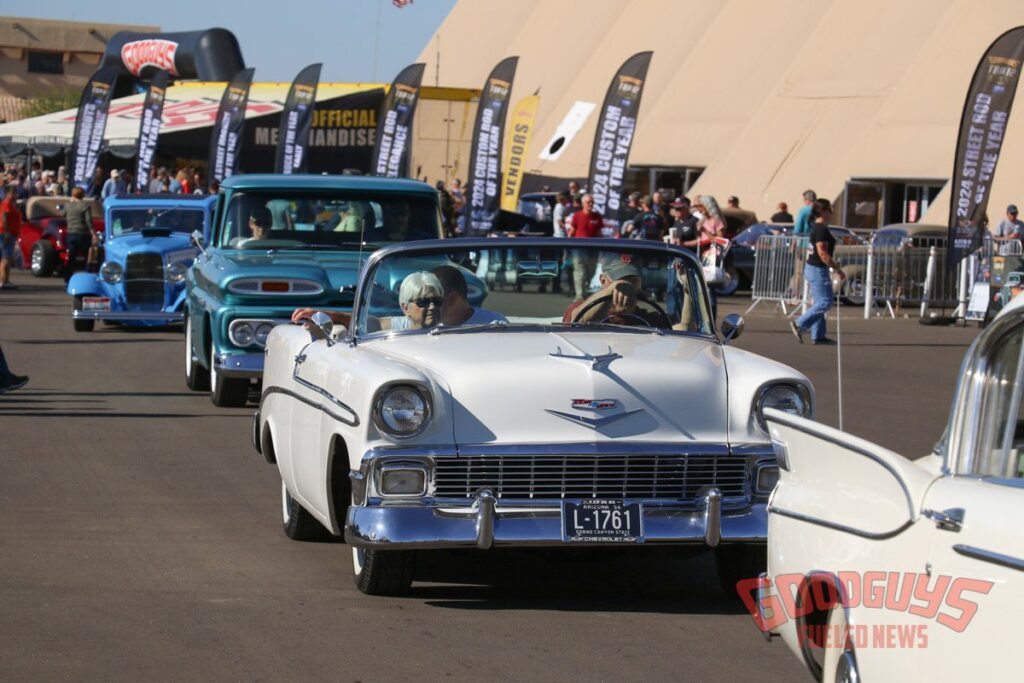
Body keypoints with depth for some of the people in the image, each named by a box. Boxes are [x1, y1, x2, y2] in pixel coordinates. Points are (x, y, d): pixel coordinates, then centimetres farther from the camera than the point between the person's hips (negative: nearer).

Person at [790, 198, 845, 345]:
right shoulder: (821, 230, -18)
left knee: (820, 303, 12)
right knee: (825, 302, -6)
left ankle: (818, 336, 13)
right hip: (818, 270, -10)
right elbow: (823, 254, -23)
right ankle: (799, 325, -7)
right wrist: (837, 269, -18)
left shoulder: (816, 227, 13)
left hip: (812, 268, 10)